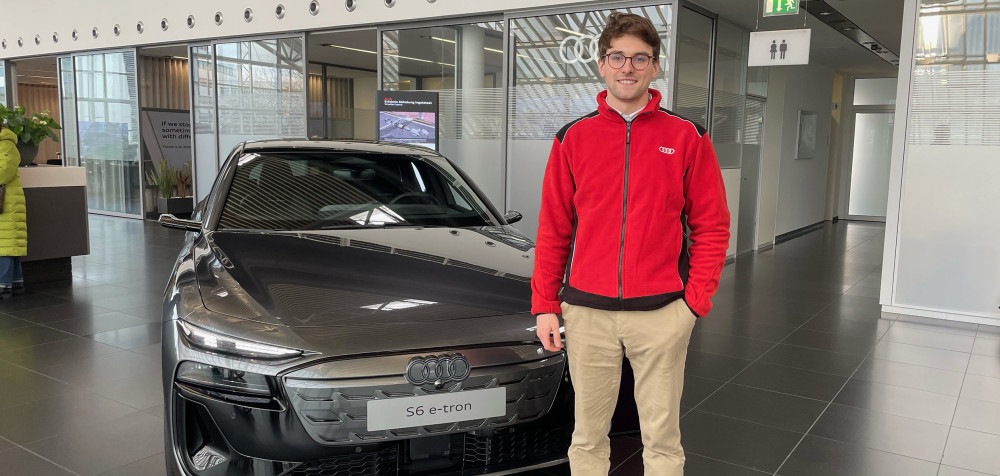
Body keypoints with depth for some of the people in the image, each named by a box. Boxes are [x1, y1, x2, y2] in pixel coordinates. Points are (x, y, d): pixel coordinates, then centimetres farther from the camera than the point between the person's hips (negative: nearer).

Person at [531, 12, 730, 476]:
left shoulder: (686, 137, 2)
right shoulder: (573, 138, 5)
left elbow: (711, 226, 3)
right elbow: (553, 229, 6)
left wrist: (695, 301, -4)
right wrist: (544, 305, 3)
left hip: (662, 314, -1)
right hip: (586, 312, 1)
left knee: (662, 436, 10)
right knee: (588, 433, 12)